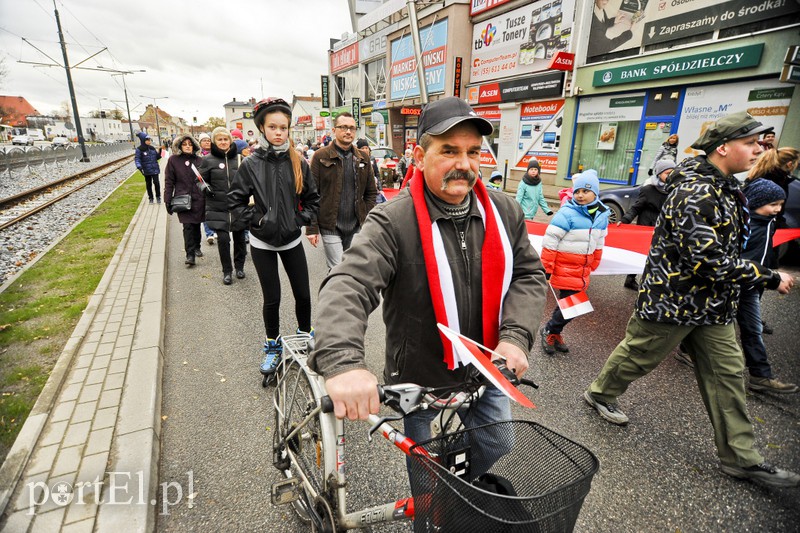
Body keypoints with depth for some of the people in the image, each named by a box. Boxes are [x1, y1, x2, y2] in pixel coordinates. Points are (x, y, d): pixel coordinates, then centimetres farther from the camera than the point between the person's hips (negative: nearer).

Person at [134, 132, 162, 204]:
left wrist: (160, 152, -3)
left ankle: (158, 196, 11)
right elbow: (137, 158, -12)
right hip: (146, 170, -2)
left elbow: (157, 157, 14)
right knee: (148, 184, 9)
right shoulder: (139, 149, -7)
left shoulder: (152, 148, 6)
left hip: (155, 169, 2)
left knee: (156, 182, -6)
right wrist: (139, 166, -28)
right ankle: (150, 198, 20)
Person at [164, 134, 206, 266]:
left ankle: (196, 248, 30)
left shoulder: (199, 160, 6)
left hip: (199, 199, 2)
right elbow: (169, 182, 1)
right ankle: (190, 254, -3)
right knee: (188, 226, -7)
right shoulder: (173, 160, 2)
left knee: (196, 224, 11)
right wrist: (168, 200, -3)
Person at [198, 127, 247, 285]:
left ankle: (239, 266, 31)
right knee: (223, 238, -5)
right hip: (218, 207, -1)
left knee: (239, 237, 9)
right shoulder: (208, 160, 1)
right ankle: (227, 271, 14)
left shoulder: (238, 157, 3)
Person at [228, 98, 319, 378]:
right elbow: (235, 202, -2)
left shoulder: (298, 163, -2)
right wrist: (260, 219, -11)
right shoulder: (251, 164, -6)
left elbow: (312, 199, 6)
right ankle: (273, 346, 29)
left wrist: (301, 219, -7)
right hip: (263, 243, -1)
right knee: (272, 298, 6)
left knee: (303, 294, 5)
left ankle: (305, 335, 32)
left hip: (292, 241, 1)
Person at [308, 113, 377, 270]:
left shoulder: (363, 158, 9)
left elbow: (371, 192, 12)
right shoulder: (320, 156, -4)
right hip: (330, 227, -4)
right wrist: (312, 228, -10)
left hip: (356, 226, 4)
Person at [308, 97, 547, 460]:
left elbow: (528, 274, 0)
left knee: (497, 446, 26)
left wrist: (516, 336, -16)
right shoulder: (392, 222, -23)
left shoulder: (505, 212, -7)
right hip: (419, 377, -4)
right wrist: (342, 362, -50)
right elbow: (348, 287, -33)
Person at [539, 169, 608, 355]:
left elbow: (598, 244, 18)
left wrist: (592, 266, 21)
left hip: (582, 270, 7)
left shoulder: (601, 215, 5)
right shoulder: (567, 213, -16)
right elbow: (549, 242, -16)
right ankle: (549, 331, 15)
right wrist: (546, 268, -14)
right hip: (564, 268, -7)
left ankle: (554, 332, 30)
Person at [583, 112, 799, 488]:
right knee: (639, 355, 10)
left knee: (727, 373, 12)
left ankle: (740, 456, 25)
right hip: (673, 300, -9)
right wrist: (769, 278, -18)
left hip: (713, 304, 9)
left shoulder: (725, 186, 9)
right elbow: (707, 260, -28)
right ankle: (600, 393, 36)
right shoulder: (694, 192, -24)